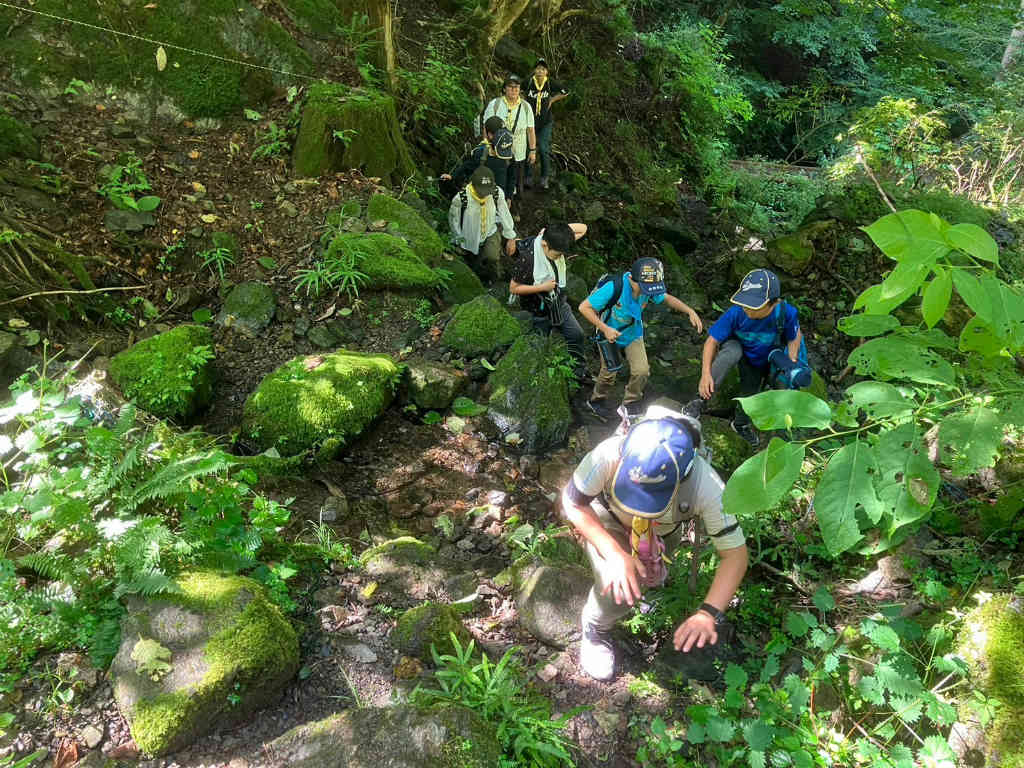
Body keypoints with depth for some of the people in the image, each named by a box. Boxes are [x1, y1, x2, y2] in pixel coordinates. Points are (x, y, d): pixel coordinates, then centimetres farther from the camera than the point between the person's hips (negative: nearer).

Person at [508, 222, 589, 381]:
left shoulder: (556, 243, -16)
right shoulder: (527, 259, -33)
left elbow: (582, 228, -6)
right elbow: (513, 288, -23)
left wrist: (557, 230, -21)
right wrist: (542, 287, -28)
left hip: (559, 306, 6)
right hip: (538, 313, -6)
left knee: (576, 335, 15)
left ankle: (580, 371, 34)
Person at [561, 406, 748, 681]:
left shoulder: (706, 486, -41)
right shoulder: (609, 455, -44)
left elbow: (735, 553, -30)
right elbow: (573, 503, -26)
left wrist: (709, 614, -45)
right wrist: (614, 554, -39)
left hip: (663, 532, 2)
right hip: (608, 518, -2)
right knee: (616, 590, -20)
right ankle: (595, 631, 13)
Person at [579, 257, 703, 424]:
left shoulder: (648, 287, -21)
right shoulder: (614, 288, -37)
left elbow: (667, 298, 0)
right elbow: (584, 307, -30)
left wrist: (690, 311, -14)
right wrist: (604, 328, -35)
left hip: (633, 335, 4)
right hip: (610, 335, -4)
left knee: (642, 371, -9)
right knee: (609, 372, 11)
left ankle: (629, 407, 13)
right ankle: (596, 402, 39)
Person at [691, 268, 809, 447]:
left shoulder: (786, 313, -33)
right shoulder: (736, 313, -37)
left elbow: (794, 337, -10)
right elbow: (712, 340, -29)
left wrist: (792, 364, -20)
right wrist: (706, 373, -39)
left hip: (760, 361, 3)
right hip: (734, 346, -3)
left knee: (750, 394, 12)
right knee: (733, 351, -38)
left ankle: (741, 424, 49)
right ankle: (701, 401, -33)